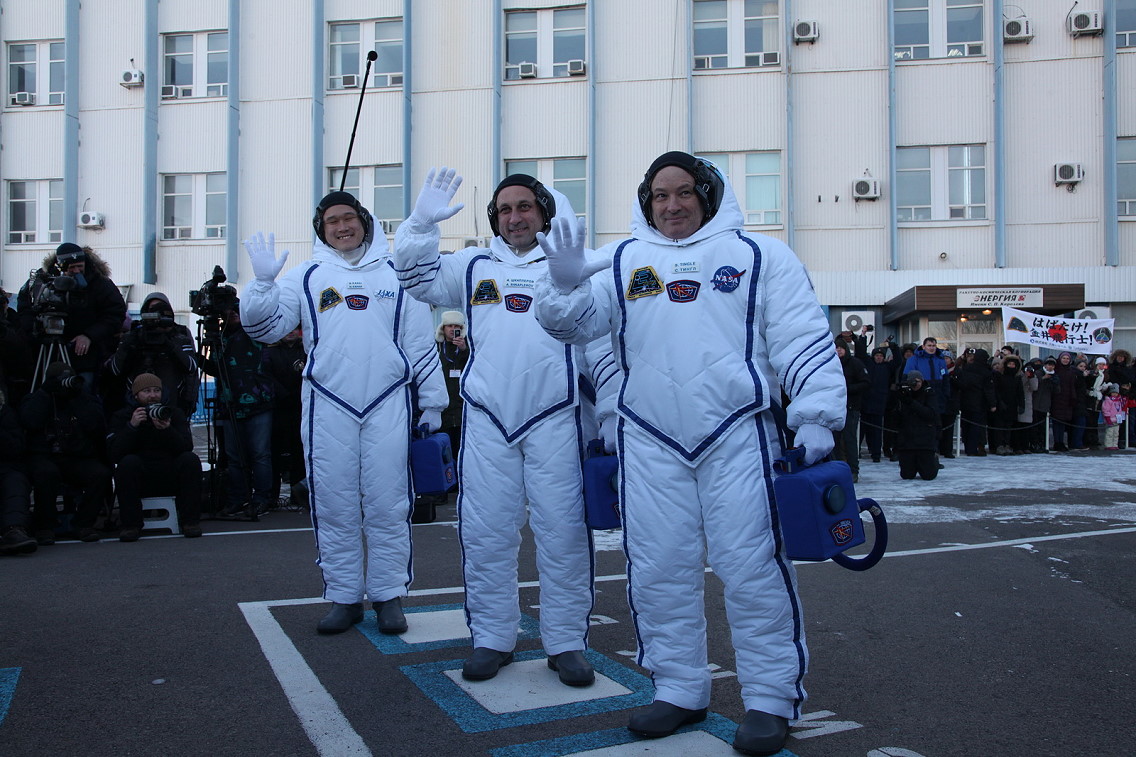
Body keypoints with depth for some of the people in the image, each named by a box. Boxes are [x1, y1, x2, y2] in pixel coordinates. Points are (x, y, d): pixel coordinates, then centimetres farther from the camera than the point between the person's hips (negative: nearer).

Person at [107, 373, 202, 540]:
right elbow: (113, 454, -11)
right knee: (129, 462, -31)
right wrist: (132, 426, -20)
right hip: (138, 481, -1)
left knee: (191, 459, -25)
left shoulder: (173, 413, 8)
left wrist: (167, 430, -25)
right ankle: (130, 525, -24)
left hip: (171, 479, 1)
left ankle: (190, 521, -20)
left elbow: (187, 447, -8)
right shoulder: (122, 417, 5)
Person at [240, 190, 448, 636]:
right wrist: (263, 282, -10)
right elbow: (266, 327, 5)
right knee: (333, 505, 5)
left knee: (387, 504, 1)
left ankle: (388, 595, 13)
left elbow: (421, 343, 10)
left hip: (388, 404, -1)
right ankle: (343, 597, 17)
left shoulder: (396, 273, 11)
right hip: (327, 406, 1)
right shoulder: (306, 276, 11)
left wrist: (431, 401, 8)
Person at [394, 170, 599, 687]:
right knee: (485, 532, 7)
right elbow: (419, 281, 11)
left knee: (562, 532, 1)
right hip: (487, 419, 2)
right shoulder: (474, 265, 15)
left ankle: (566, 642, 14)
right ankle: (491, 638, 21)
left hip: (554, 418, -2)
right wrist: (422, 223, -2)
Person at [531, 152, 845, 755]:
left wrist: (815, 415, -6)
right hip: (650, 441, 3)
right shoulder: (623, 259, 15)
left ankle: (771, 697, 14)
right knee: (658, 570, 7)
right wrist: (563, 283, -15)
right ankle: (679, 689, 23)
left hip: (738, 437, -2)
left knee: (751, 565, -1)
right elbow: (575, 322, 6)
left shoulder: (758, 255, 8)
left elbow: (804, 341, 3)